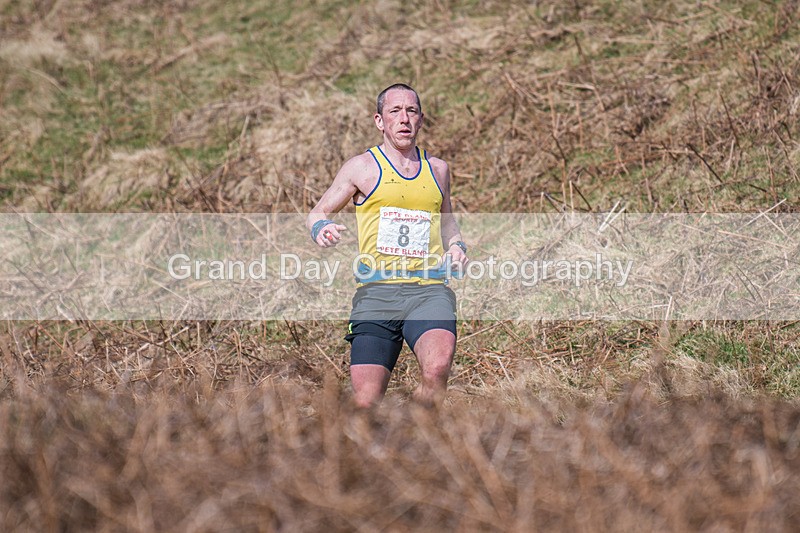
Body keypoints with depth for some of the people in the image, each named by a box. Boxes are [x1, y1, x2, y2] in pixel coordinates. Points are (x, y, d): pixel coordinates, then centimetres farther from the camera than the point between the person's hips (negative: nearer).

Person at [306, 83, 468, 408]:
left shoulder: (437, 168, 18)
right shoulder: (362, 167, 9)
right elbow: (317, 213, 15)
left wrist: (456, 246, 13)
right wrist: (321, 229, -9)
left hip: (429, 291, 1)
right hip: (376, 292, -1)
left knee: (438, 368, -29)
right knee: (366, 401, -10)